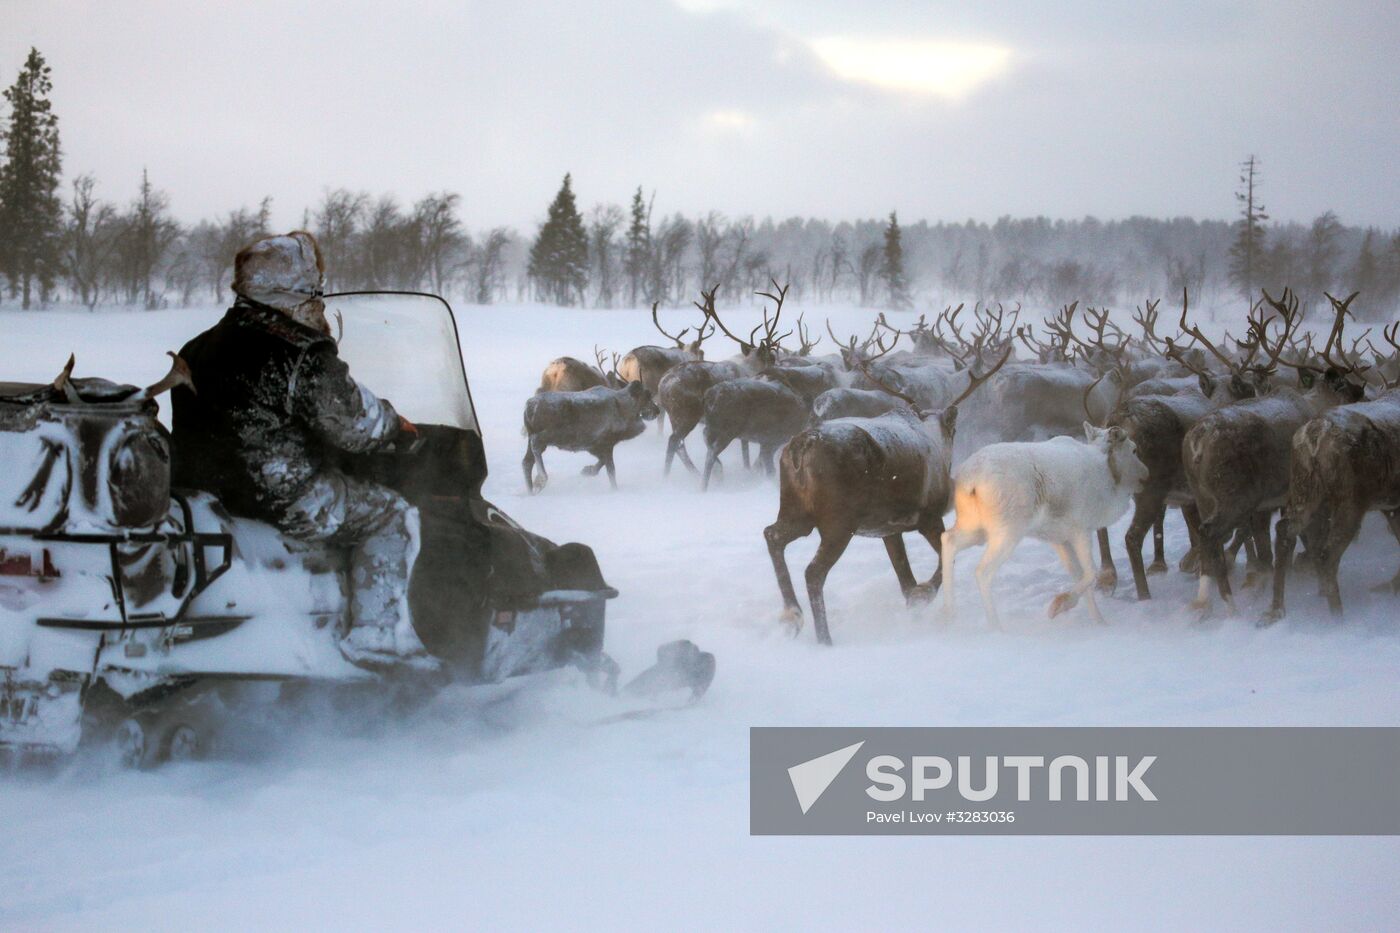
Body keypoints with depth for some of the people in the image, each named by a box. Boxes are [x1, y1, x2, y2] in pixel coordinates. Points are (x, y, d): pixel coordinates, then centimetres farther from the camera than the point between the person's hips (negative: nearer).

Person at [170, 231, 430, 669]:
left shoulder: (198, 349, 11)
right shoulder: (301, 354, -16)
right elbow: (352, 425, -14)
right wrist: (394, 424, 8)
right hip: (281, 498, -9)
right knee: (393, 516, 4)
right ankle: (378, 633, -8)